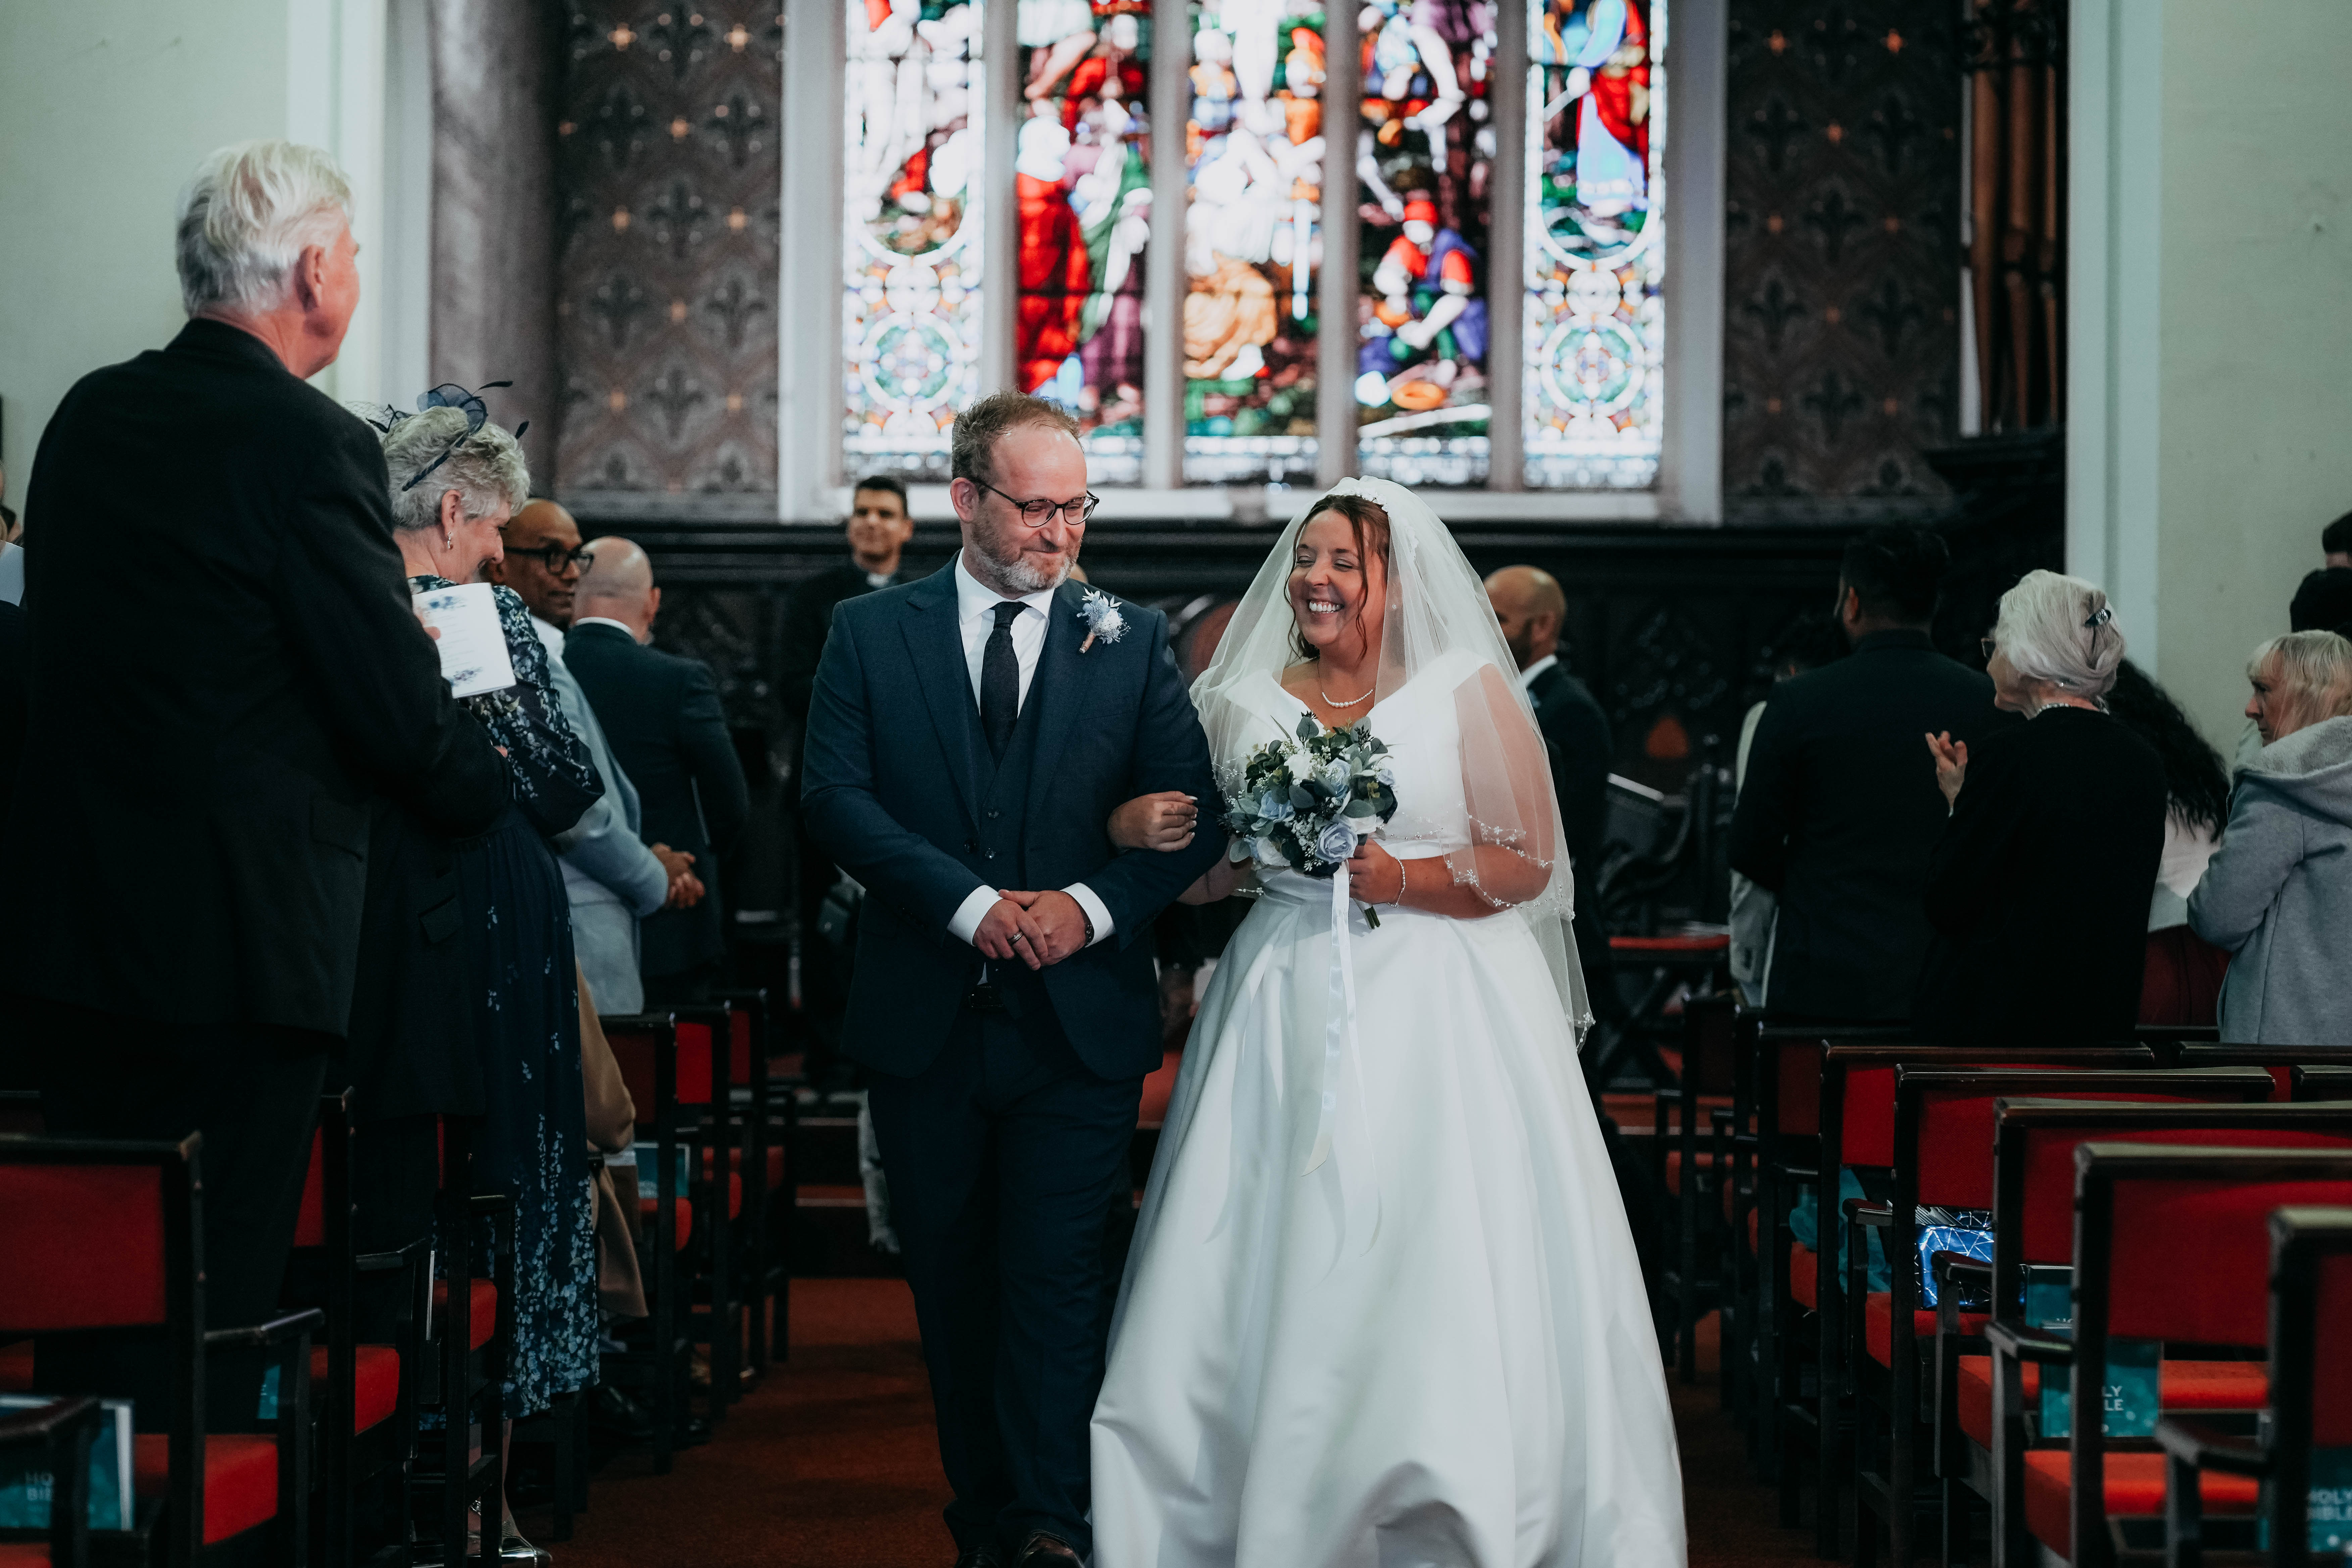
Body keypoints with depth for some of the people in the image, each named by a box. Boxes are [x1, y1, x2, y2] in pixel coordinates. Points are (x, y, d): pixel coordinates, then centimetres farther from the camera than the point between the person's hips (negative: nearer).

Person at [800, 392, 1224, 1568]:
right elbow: (837, 798, -6)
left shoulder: (1130, 640, 6)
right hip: (925, 1020, 1)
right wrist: (972, 904, -17)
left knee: (1054, 1279, -9)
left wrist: (1093, 904, -15)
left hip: (1080, 1019, -1)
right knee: (952, 1287, 10)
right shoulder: (870, 633, 5)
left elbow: (1193, 812, 3)